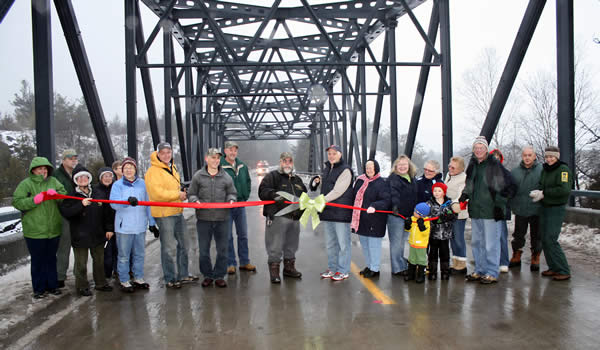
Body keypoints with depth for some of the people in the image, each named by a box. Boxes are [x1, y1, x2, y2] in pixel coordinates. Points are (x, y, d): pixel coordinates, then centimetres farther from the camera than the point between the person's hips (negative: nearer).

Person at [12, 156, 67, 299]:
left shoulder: (53, 181, 8)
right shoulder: (26, 184, -3)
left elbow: (65, 196, 5)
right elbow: (16, 202, -9)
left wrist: (55, 193, -15)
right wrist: (34, 200, -22)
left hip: (53, 230, 4)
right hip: (34, 231, -3)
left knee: (51, 259, 14)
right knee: (38, 261, 5)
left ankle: (52, 285, 27)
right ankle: (39, 288, 19)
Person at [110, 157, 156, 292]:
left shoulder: (142, 184, 7)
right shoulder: (117, 185, -2)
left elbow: (147, 204, 10)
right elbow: (114, 203, -16)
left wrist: (152, 223, 11)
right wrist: (128, 201, -36)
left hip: (140, 226, 3)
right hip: (124, 226, -3)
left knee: (139, 254, 14)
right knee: (124, 255, 5)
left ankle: (138, 278, 28)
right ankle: (124, 281, 17)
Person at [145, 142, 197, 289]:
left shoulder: (172, 168, 14)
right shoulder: (153, 171, -14)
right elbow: (157, 194, -23)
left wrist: (182, 194, 4)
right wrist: (178, 194, -16)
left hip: (177, 212, 9)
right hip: (163, 214, -9)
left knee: (182, 244, 16)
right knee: (169, 248, -2)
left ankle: (182, 275, 28)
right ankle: (170, 279, 11)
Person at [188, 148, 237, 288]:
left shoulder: (226, 177, 5)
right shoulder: (198, 176, 2)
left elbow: (232, 193, 12)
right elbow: (191, 194, 7)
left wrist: (231, 200, -9)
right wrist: (195, 201, -13)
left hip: (221, 218, 1)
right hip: (203, 219, 0)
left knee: (222, 250, 7)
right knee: (203, 250, 7)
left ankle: (219, 276, 20)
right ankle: (207, 275, 24)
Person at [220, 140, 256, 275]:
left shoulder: (242, 166, 9)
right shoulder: (219, 166, -10)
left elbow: (248, 181, 22)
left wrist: (246, 195, 12)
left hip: (240, 204, 5)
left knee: (243, 234, 11)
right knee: (227, 236, 2)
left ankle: (244, 262, 21)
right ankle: (230, 264, 12)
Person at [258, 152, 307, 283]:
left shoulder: (297, 179, 22)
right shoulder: (272, 176, 2)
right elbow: (262, 191, -10)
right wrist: (274, 195, -26)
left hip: (294, 218, 6)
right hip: (277, 217, -6)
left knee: (291, 245, 16)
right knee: (275, 247, -4)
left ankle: (289, 267, 31)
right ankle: (274, 271, 6)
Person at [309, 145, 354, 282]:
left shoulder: (345, 170, -9)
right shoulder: (326, 169, 17)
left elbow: (338, 191, -18)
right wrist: (316, 181, 6)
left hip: (341, 212, -8)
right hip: (328, 211, 8)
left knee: (343, 243, -1)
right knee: (330, 243, 15)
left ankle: (343, 271, 9)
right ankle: (332, 268, 27)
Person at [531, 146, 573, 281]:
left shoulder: (563, 170, -12)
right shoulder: (545, 170, 12)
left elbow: (564, 190, -23)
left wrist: (544, 193, -17)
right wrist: (537, 192, -10)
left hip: (557, 209, -8)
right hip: (545, 208, 8)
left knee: (551, 240, -11)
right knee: (544, 239, 10)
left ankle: (564, 271, -2)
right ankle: (554, 268, 21)